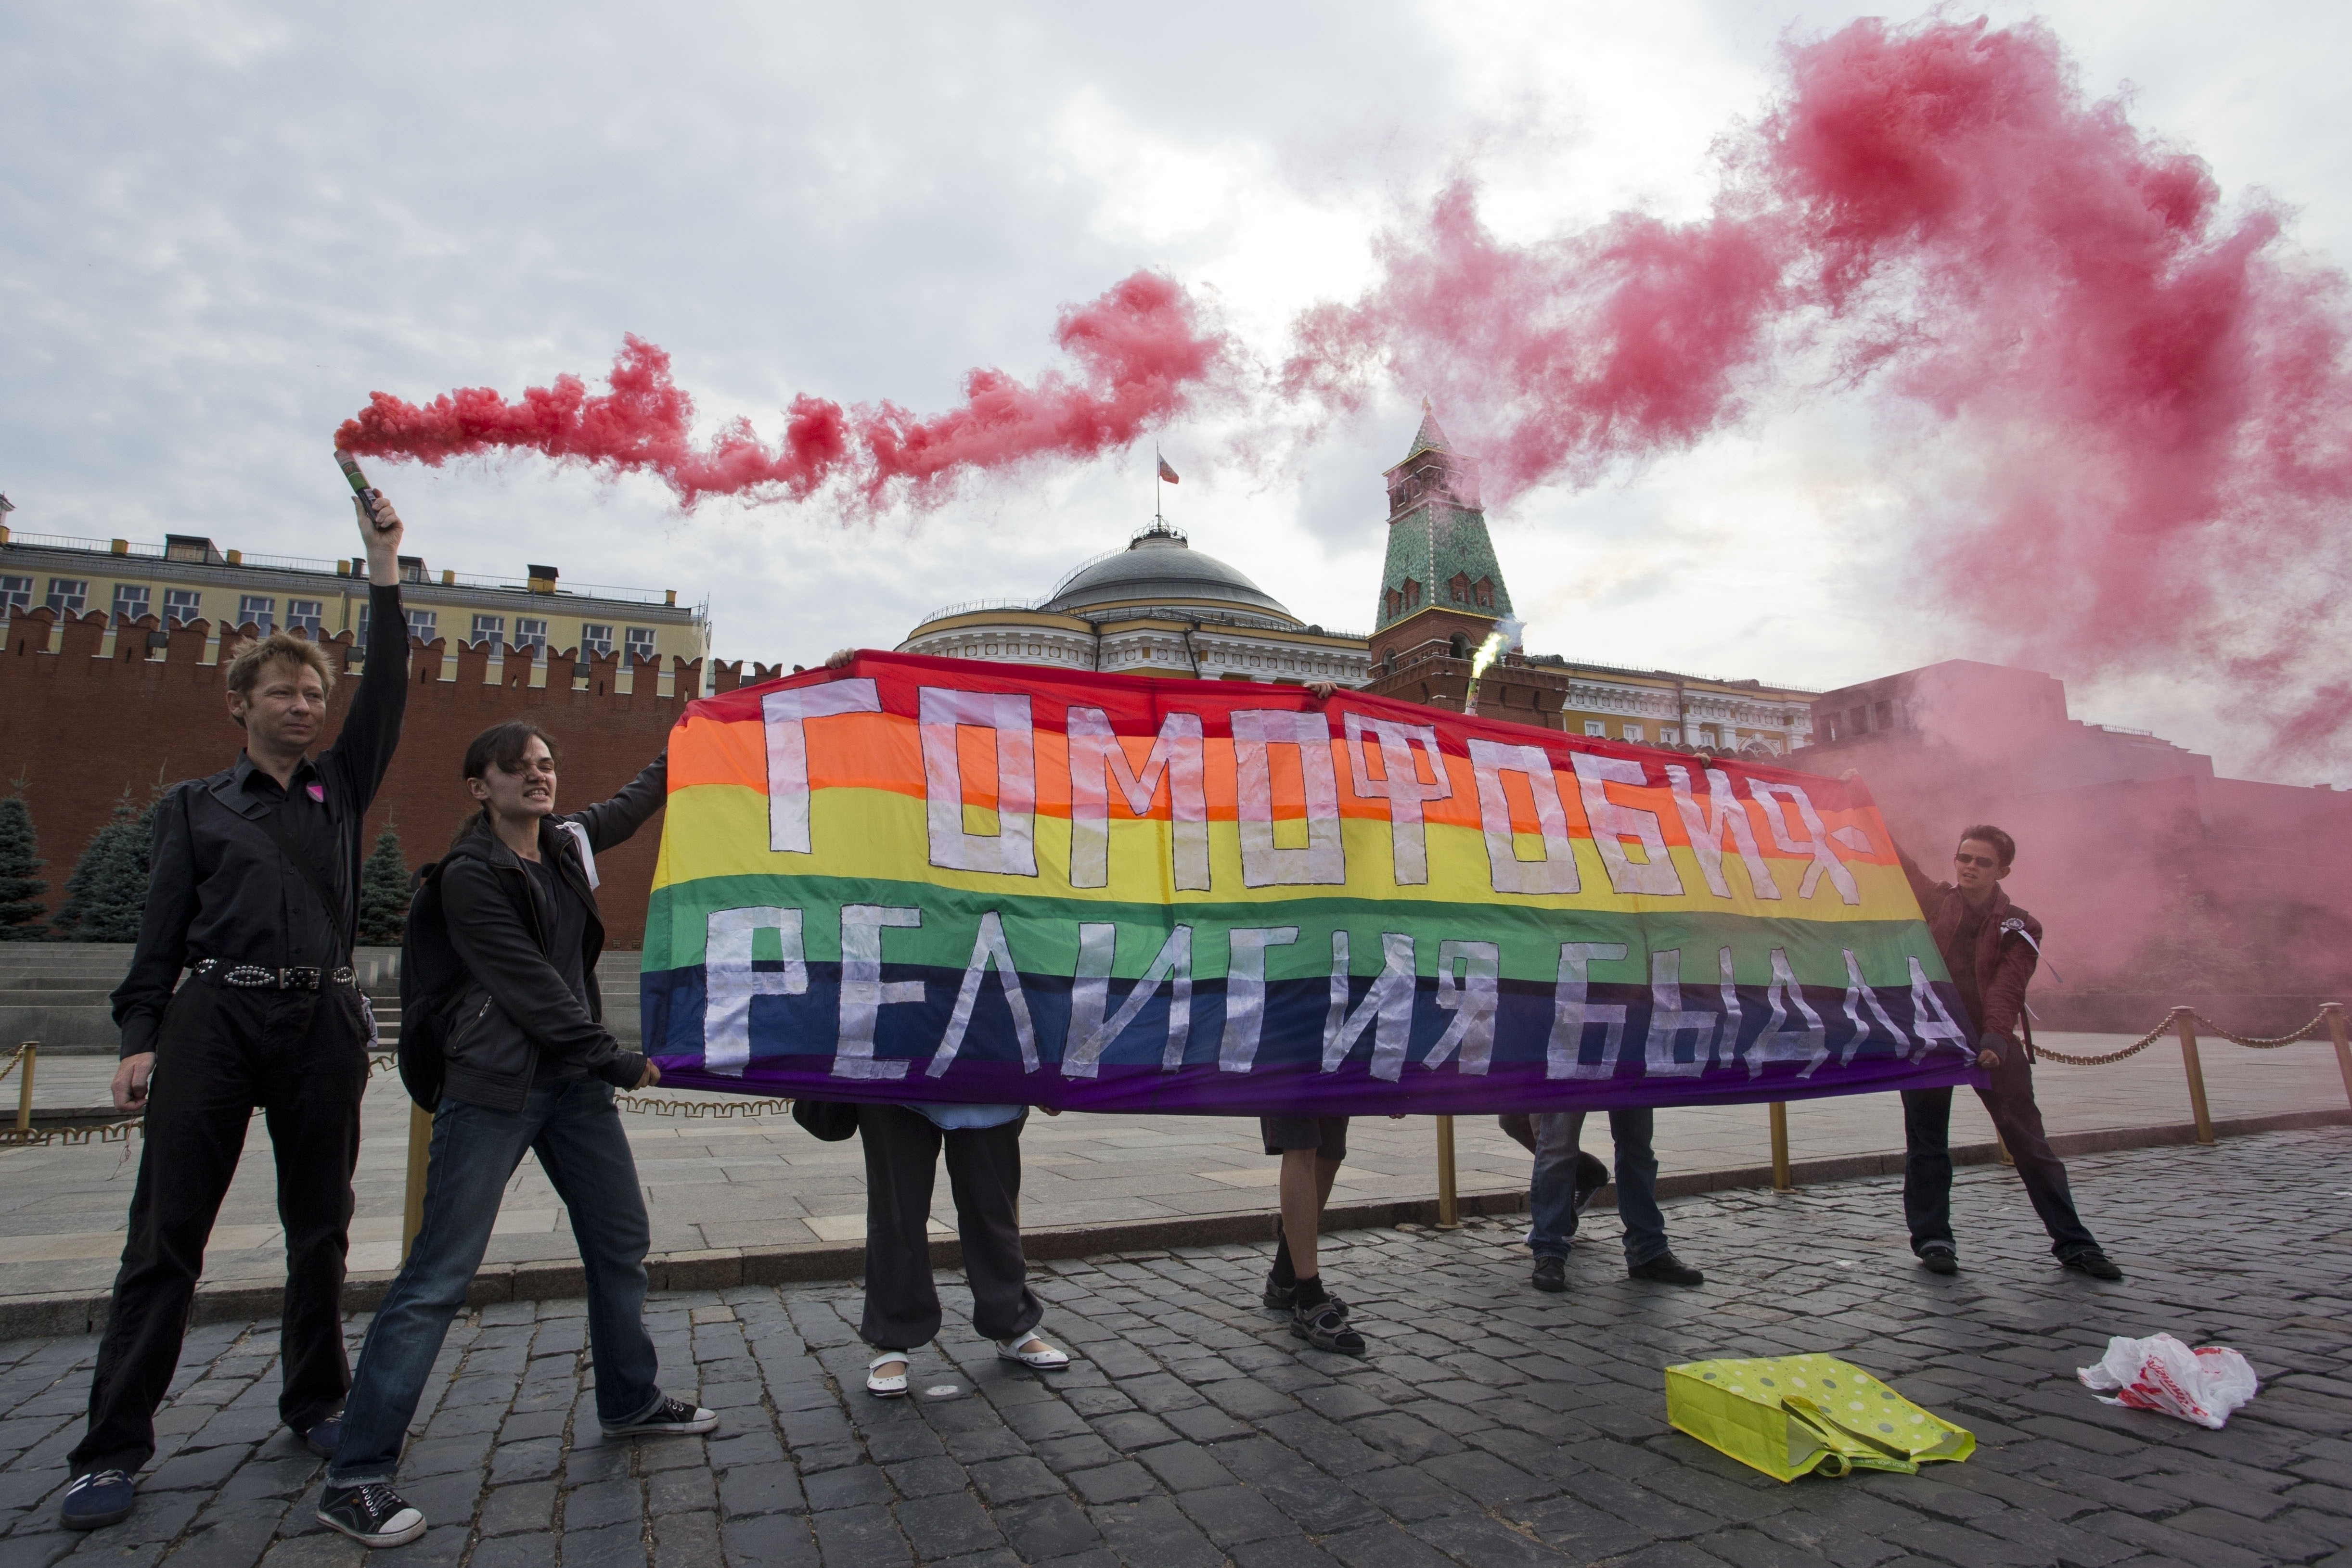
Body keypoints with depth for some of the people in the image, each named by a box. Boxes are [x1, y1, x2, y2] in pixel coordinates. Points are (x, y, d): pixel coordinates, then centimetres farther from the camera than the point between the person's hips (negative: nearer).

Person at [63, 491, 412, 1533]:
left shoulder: (340, 789, 13)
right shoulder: (195, 807, 11)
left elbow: (387, 689, 5)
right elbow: (161, 931, 7)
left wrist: (384, 563, 4)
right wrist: (140, 1040, -3)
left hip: (322, 1023, 1)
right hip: (214, 1018, -1)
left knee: (320, 1228, 8)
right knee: (166, 1233, -1)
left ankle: (314, 1402, 21)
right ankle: (113, 1448, 8)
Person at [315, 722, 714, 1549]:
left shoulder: (566, 842, 9)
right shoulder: (470, 875, -11)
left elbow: (633, 803, 30)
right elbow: (530, 987, -16)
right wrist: (619, 1061, -14)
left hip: (574, 1080, 8)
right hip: (495, 1087, -7)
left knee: (622, 1244, 13)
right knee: (439, 1277, -6)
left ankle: (631, 1401, 30)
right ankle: (356, 1477, 5)